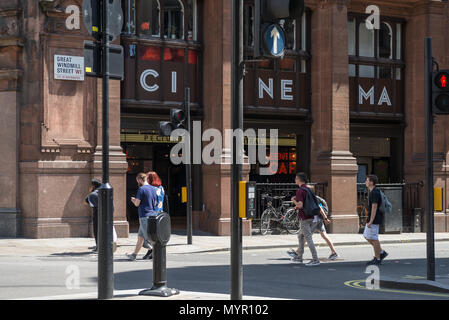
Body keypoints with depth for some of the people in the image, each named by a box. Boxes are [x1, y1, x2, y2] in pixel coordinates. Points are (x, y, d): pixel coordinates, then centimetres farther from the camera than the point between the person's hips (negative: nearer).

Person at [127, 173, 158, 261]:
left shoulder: (141, 189, -12)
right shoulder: (153, 189, 12)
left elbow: (137, 203, -13)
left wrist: (133, 200, 11)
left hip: (145, 216, -8)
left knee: (149, 237, -6)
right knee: (140, 237, 15)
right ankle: (134, 255, 22)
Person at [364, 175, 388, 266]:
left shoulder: (374, 193, -18)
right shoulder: (374, 192, 14)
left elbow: (374, 207, -22)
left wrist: (370, 221, -23)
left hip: (374, 220, -10)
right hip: (372, 219, 10)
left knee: (373, 239, -3)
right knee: (367, 237, 14)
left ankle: (377, 259, 4)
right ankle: (382, 253, 17)